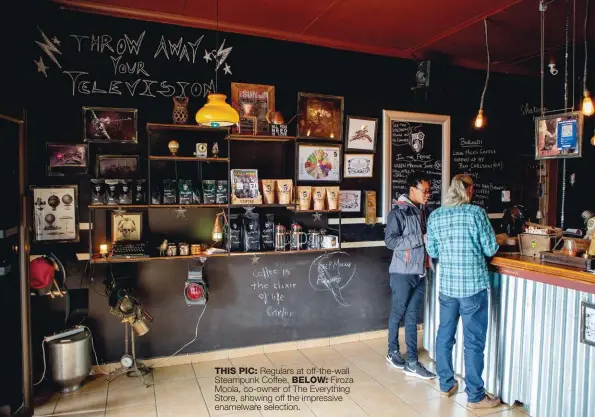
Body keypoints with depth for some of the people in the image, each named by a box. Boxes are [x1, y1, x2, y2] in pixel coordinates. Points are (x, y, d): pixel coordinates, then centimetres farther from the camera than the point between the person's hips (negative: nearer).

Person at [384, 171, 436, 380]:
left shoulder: (425, 211, 8)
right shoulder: (399, 212, -12)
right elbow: (390, 241, -19)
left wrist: (412, 248, -2)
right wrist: (419, 239, -19)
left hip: (420, 272, 6)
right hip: (402, 272, -6)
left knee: (412, 317, 10)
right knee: (398, 313, 10)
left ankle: (411, 362, 18)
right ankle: (393, 351, 30)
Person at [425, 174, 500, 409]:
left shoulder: (435, 216, 2)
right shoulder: (476, 212, -10)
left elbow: (432, 252, 7)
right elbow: (491, 250, -6)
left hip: (446, 285, 4)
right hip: (473, 286, -4)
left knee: (444, 336, 16)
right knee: (473, 342, 5)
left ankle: (446, 385, 30)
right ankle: (475, 396, 16)